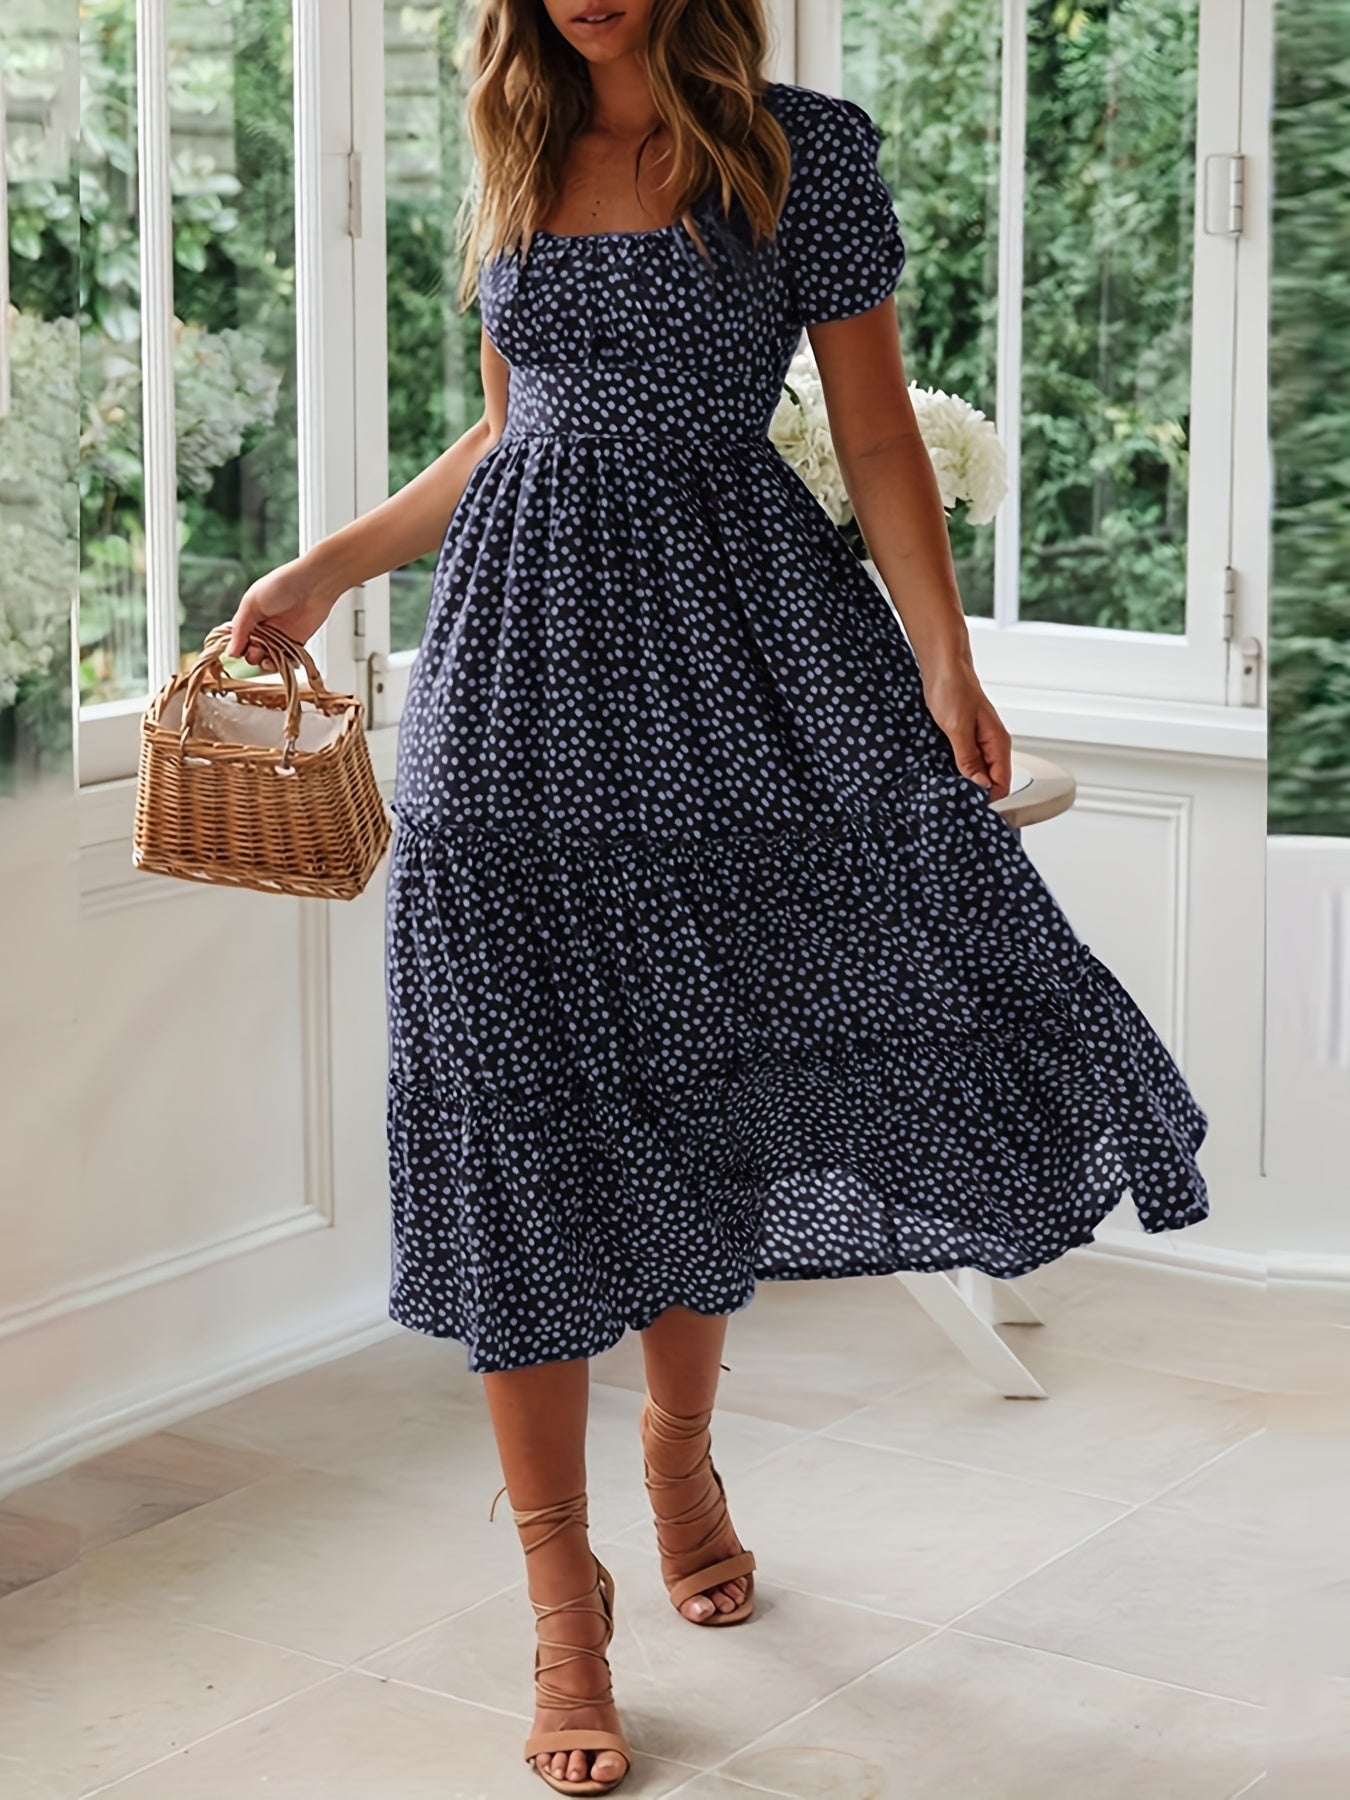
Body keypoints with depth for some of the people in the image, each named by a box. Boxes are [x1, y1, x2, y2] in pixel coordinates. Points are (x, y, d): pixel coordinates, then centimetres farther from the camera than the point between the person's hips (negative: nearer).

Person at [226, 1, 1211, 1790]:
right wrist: (325, 569, 20)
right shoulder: (515, 161, 11)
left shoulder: (802, 146, -1)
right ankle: (564, 1591, 7)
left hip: (730, 637, -2)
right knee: (530, 1114, -1)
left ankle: (684, 1442, 31)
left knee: (699, 1078, 1)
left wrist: (945, 657, -13)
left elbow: (878, 435, -2)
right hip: (525, 650, 3)